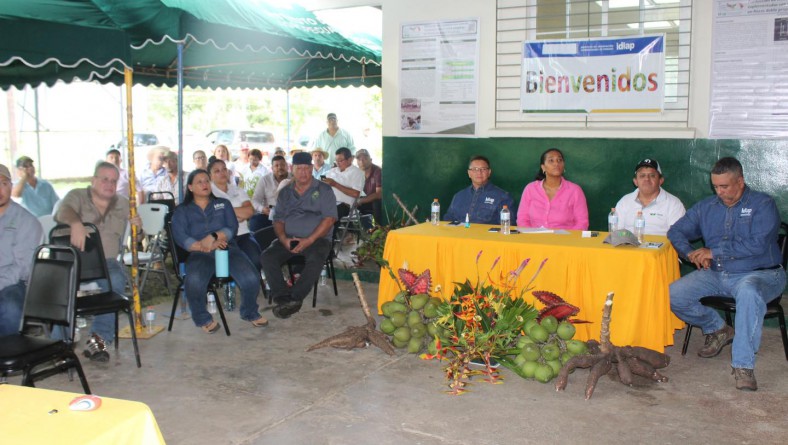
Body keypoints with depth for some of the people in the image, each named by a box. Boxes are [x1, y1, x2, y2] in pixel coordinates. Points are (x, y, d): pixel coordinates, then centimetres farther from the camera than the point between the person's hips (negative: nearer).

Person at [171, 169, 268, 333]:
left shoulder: (223, 204, 24)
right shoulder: (182, 210, 18)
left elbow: (232, 227, 7)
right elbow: (180, 237, 1)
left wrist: (213, 237, -12)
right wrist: (203, 246, -15)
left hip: (228, 249, 2)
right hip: (200, 254, -1)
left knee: (251, 278, -27)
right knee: (194, 282, -36)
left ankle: (250, 313, 4)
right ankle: (202, 318, -8)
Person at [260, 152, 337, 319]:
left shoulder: (323, 190, 4)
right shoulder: (285, 192, 16)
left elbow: (329, 218, -7)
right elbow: (278, 219, 12)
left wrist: (310, 240, -16)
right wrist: (283, 239, -9)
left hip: (316, 239, -4)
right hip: (288, 239, 4)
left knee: (316, 260, -36)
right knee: (267, 257, -22)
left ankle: (294, 298, -29)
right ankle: (284, 298, -26)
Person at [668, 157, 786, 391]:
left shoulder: (762, 204, -2)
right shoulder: (706, 207, 13)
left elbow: (758, 245, -17)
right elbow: (676, 232, 16)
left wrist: (713, 252, -14)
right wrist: (692, 253, -5)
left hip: (758, 274, -5)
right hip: (715, 275, 5)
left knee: (748, 292, -41)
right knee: (674, 295, -16)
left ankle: (743, 364, -33)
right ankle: (717, 329, 11)